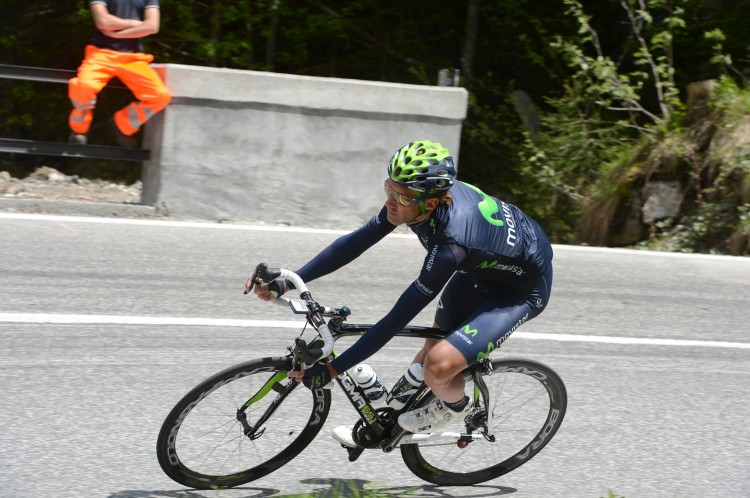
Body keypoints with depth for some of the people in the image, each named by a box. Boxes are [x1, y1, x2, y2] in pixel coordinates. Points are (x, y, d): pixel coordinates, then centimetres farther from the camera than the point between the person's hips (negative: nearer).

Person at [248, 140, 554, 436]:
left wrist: (331, 369, -34)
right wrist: (285, 283, -15)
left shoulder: (451, 244, -41)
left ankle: (456, 406, 12)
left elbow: (397, 319, -37)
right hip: (484, 266, 8)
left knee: (438, 365, -21)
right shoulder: (416, 194, -20)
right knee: (432, 347, 17)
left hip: (524, 287, -8)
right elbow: (355, 243, -10)